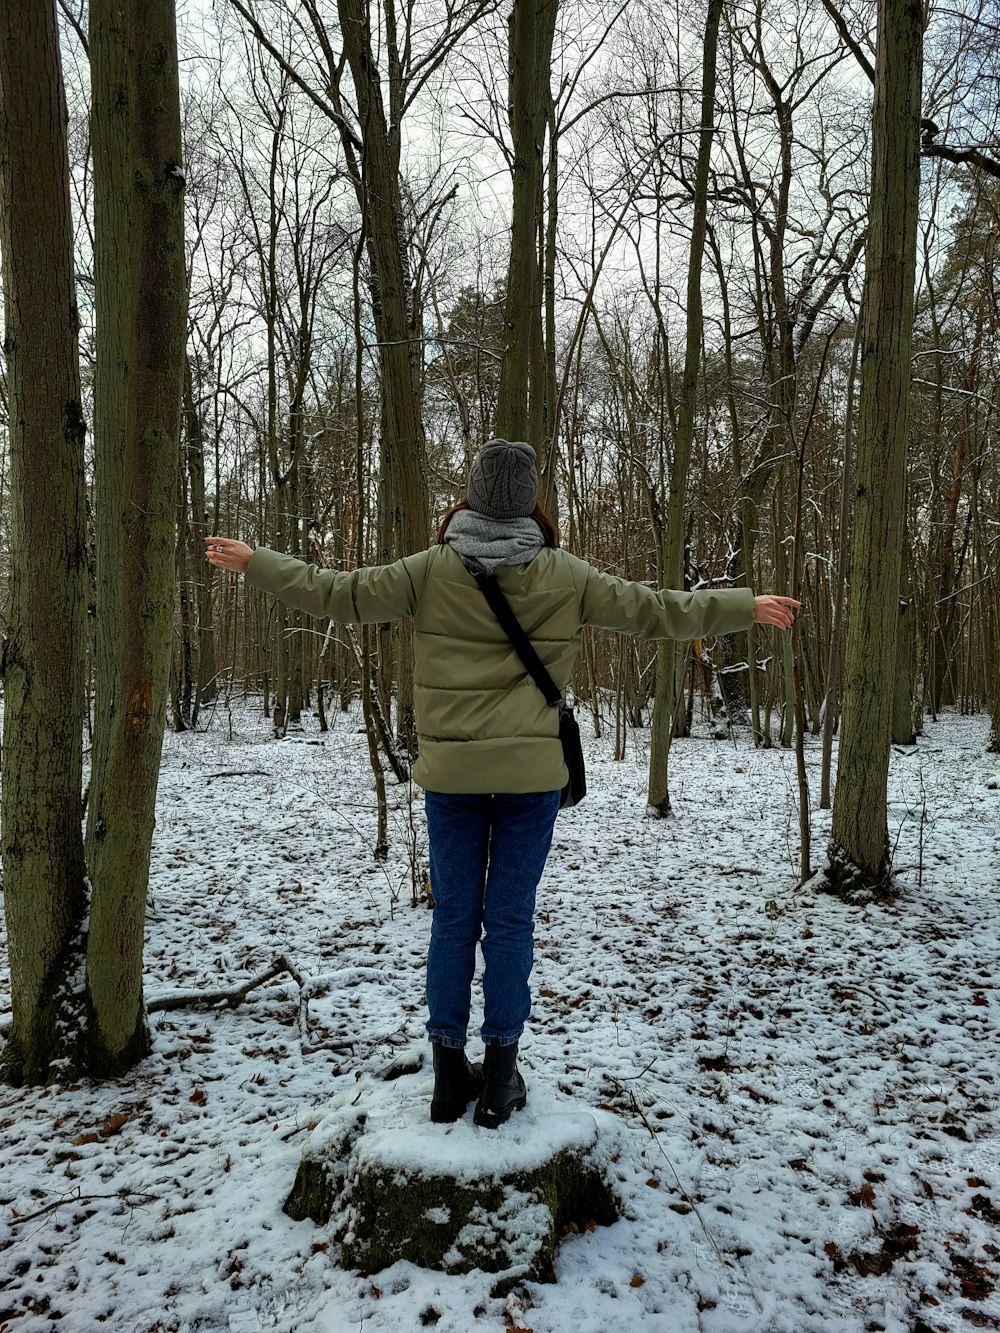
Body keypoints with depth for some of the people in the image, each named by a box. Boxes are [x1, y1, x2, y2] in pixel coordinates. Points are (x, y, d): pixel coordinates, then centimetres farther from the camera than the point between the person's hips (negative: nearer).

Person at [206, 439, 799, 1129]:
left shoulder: (432, 569, -3)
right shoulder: (565, 575, -3)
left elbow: (337, 593, 0)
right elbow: (656, 609, 3)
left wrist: (254, 560, 14)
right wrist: (749, 606, 16)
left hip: (451, 771, 1)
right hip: (533, 773, 0)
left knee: (453, 919, 10)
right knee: (510, 919, 8)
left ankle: (450, 1073, 20)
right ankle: (499, 1076, 16)